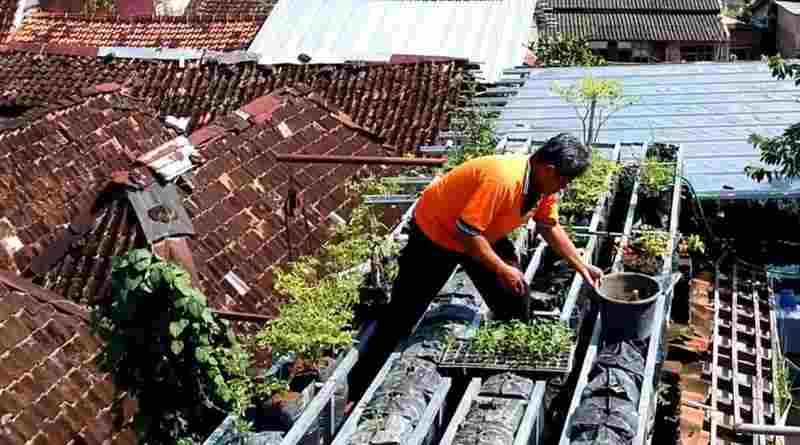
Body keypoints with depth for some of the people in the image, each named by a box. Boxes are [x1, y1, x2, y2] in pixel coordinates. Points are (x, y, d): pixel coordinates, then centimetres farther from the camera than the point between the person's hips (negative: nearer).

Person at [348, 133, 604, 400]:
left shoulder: (544, 183, -10)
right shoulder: (502, 180, -38)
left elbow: (550, 227, 6)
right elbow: (467, 232, -34)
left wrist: (581, 266, 4)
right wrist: (502, 269, -25)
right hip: (436, 230, -8)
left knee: (514, 300, 4)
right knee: (405, 312, -2)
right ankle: (359, 387, 9)